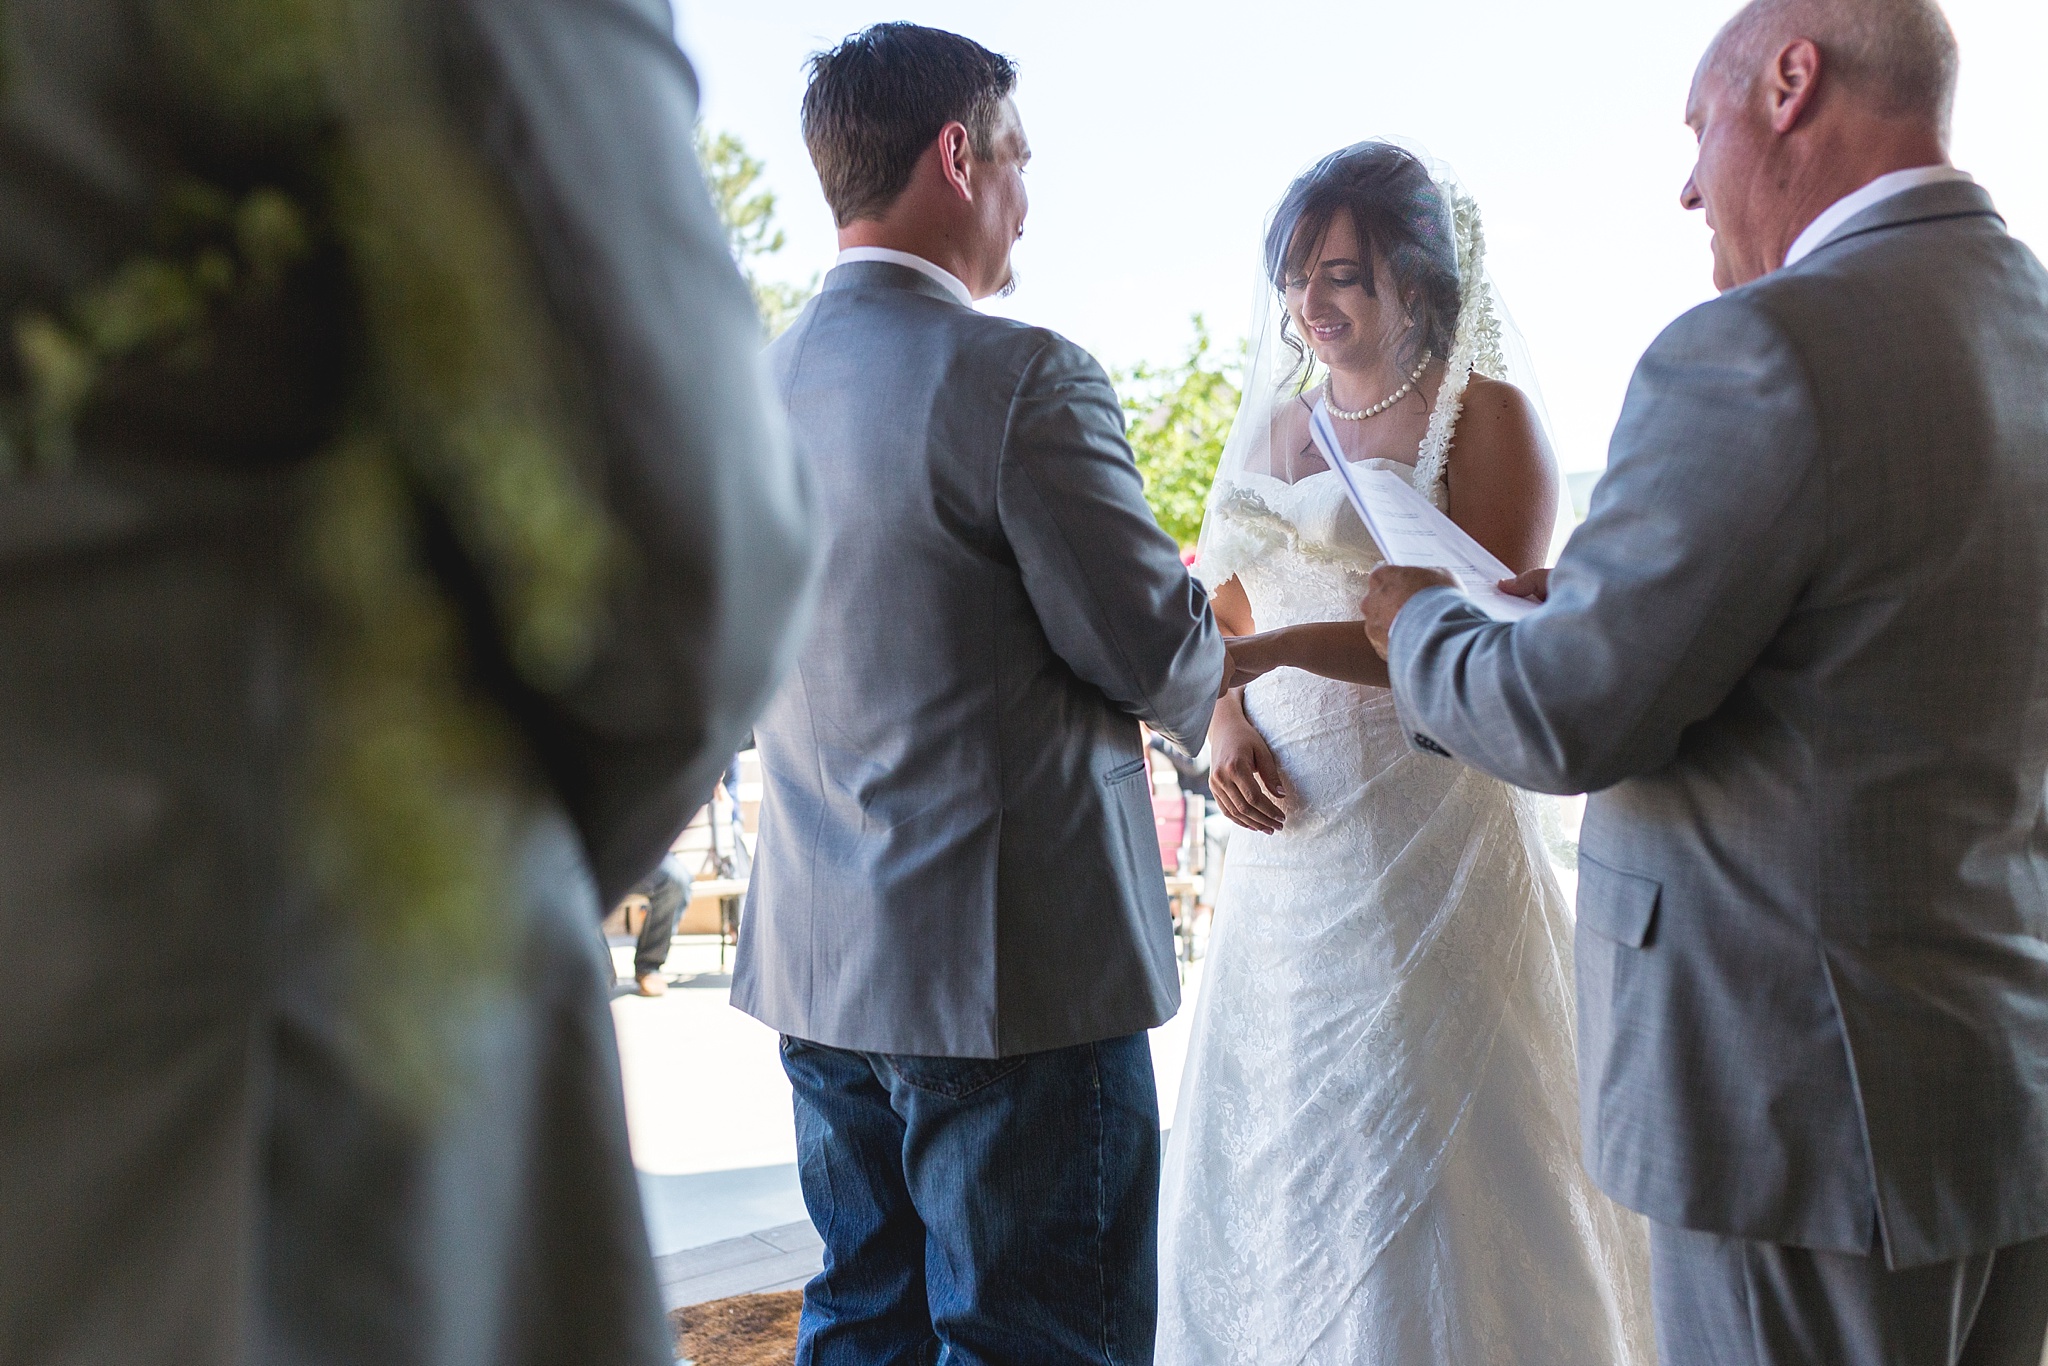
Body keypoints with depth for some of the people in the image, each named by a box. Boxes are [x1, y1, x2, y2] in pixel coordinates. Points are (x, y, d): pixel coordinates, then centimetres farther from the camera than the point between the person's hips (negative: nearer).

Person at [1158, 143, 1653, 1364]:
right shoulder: (1277, 420, 14)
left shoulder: (1488, 417, -4)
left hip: (1430, 841, -6)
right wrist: (1227, 726, -2)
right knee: (1273, 1160, 12)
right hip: (1291, 841, 6)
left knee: (1425, 1166, 1)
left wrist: (1280, 644, -23)